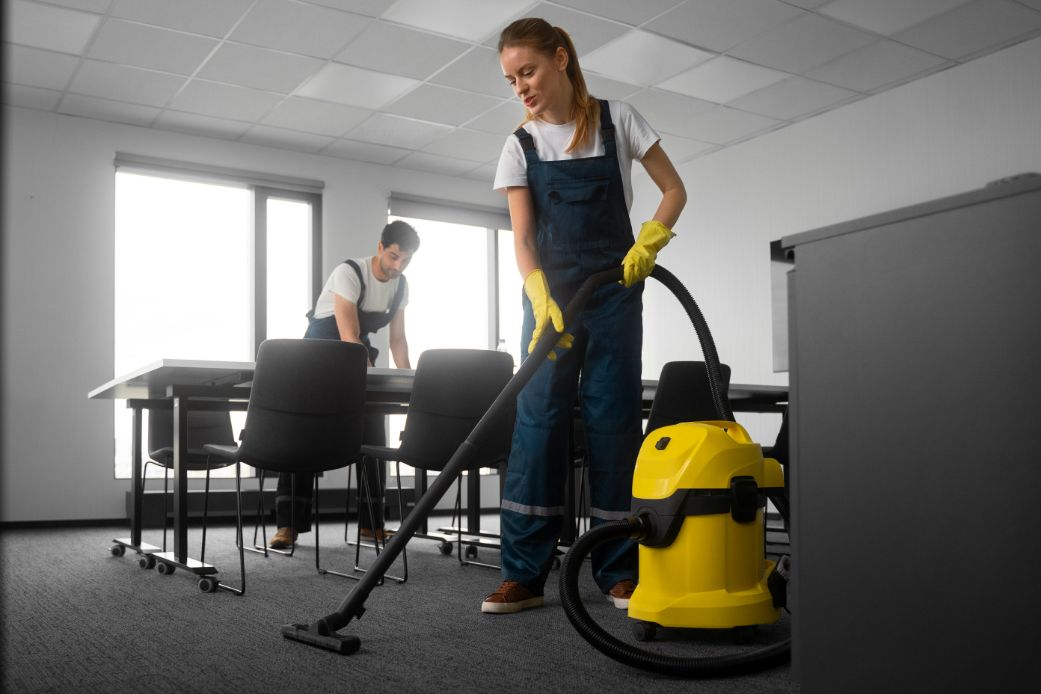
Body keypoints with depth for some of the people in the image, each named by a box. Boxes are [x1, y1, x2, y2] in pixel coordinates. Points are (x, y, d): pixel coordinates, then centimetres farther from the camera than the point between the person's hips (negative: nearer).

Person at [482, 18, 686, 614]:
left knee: (613, 420, -2)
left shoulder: (616, 120, 1)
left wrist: (649, 242, -15)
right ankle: (525, 574, 0)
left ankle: (619, 570, 7)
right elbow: (523, 237, -4)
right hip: (550, 294, 1)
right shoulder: (520, 146, 4)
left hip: (614, 293, -1)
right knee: (538, 420, -4)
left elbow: (675, 189, 4)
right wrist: (542, 302, -21)